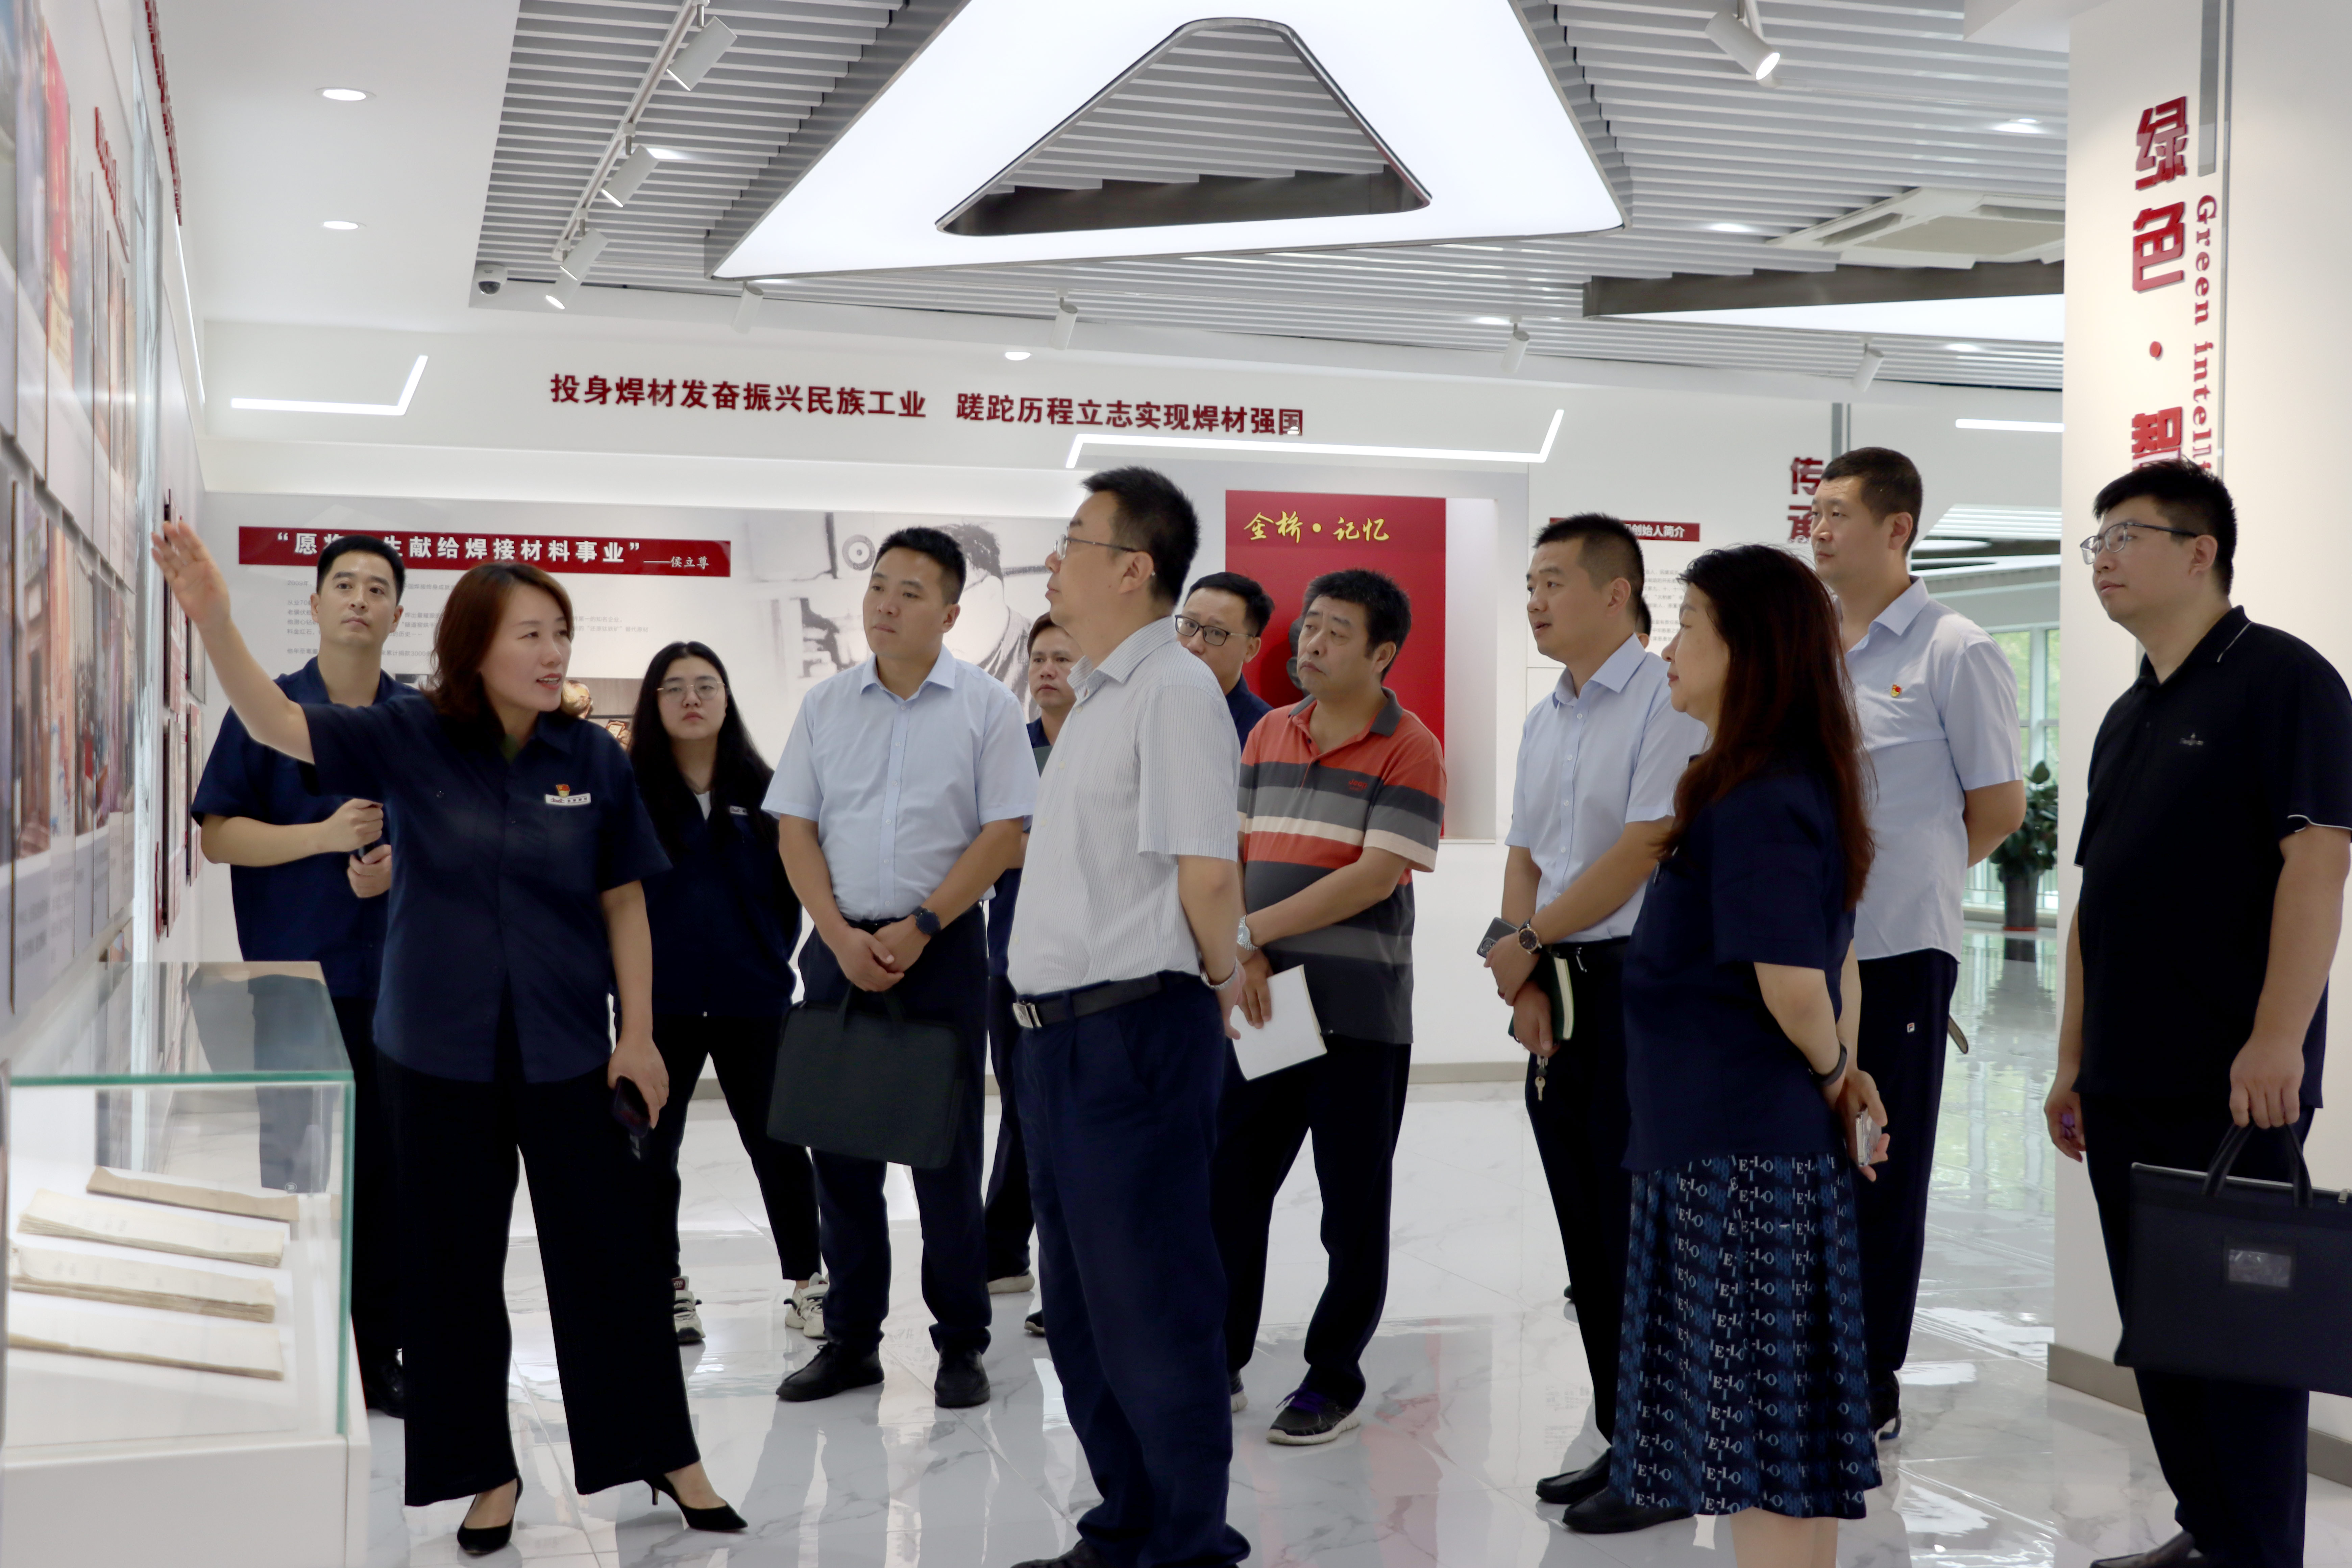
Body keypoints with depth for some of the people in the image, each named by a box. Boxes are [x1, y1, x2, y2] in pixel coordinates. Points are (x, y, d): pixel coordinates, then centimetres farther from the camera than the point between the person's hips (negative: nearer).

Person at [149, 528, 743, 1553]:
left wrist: (638, 1033, -1)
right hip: (437, 1053, 0)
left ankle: (666, 1453, 22)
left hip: (568, 1052, 0)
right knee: (454, 1267, 9)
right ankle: (488, 1471, 26)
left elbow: (624, 904, 1)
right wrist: (211, 617, -31)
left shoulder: (594, 760, -4)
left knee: (609, 1256, 7)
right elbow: (276, 723, -15)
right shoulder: (409, 740, -5)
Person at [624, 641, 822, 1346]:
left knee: (777, 1143, 6)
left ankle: (807, 1284, 19)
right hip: (658, 1002, -1)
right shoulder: (629, 788, -2)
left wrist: (776, 956, 2)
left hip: (752, 998, 1)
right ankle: (666, 1287, 23)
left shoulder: (761, 788, 3)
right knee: (652, 1149, 9)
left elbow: (789, 886, 9)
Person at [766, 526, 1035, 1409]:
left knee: (946, 1149, 2)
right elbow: (795, 831, 5)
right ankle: (851, 1340, 19)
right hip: (839, 945, 3)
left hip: (940, 947, -3)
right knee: (840, 1147, 8)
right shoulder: (826, 705, 7)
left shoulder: (986, 706, -2)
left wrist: (918, 930, -13)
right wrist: (842, 937, -7)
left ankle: (961, 1344, 12)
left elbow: (1004, 835, -7)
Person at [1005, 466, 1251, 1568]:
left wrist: (1219, 980, -5)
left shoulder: (1174, 692, -14)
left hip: (1133, 1029, -10)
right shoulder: (1094, 697, 16)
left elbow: (1207, 871, -21)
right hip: (1061, 1027, 10)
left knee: (1150, 1304, 0)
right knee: (1080, 1302, 17)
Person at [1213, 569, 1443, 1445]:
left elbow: (1377, 876, -15)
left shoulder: (1408, 749, -6)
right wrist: (1239, 956, -8)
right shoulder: (1267, 734, 11)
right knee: (1227, 1183, 10)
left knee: (1353, 1208, 5)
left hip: (1358, 1008, -5)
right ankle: (1220, 1364, 24)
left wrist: (1255, 930, -15)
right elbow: (1230, 852, 7)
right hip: (1260, 1002, 5)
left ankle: (1334, 1383, 18)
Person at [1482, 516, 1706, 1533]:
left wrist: (1529, 941, -9)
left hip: (1639, 983, -8)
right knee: (1588, 1231, 12)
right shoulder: (1543, 722, 15)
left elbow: (1640, 852, -17)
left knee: (1640, 1229, -3)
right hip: (1557, 989, 8)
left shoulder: (1666, 704, -11)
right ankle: (1622, 1439, 22)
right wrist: (1525, 983, 1)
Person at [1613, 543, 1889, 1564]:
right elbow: (1838, 957, 19)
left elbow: (1792, 982, -25)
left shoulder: (1756, 807, -18)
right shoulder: (1800, 791, 12)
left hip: (1741, 1160, -10)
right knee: (1792, 1434, 16)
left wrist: (1831, 1072, -6)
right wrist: (1844, 1073, 9)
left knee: (1760, 1441, -1)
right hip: (1780, 1148, 10)